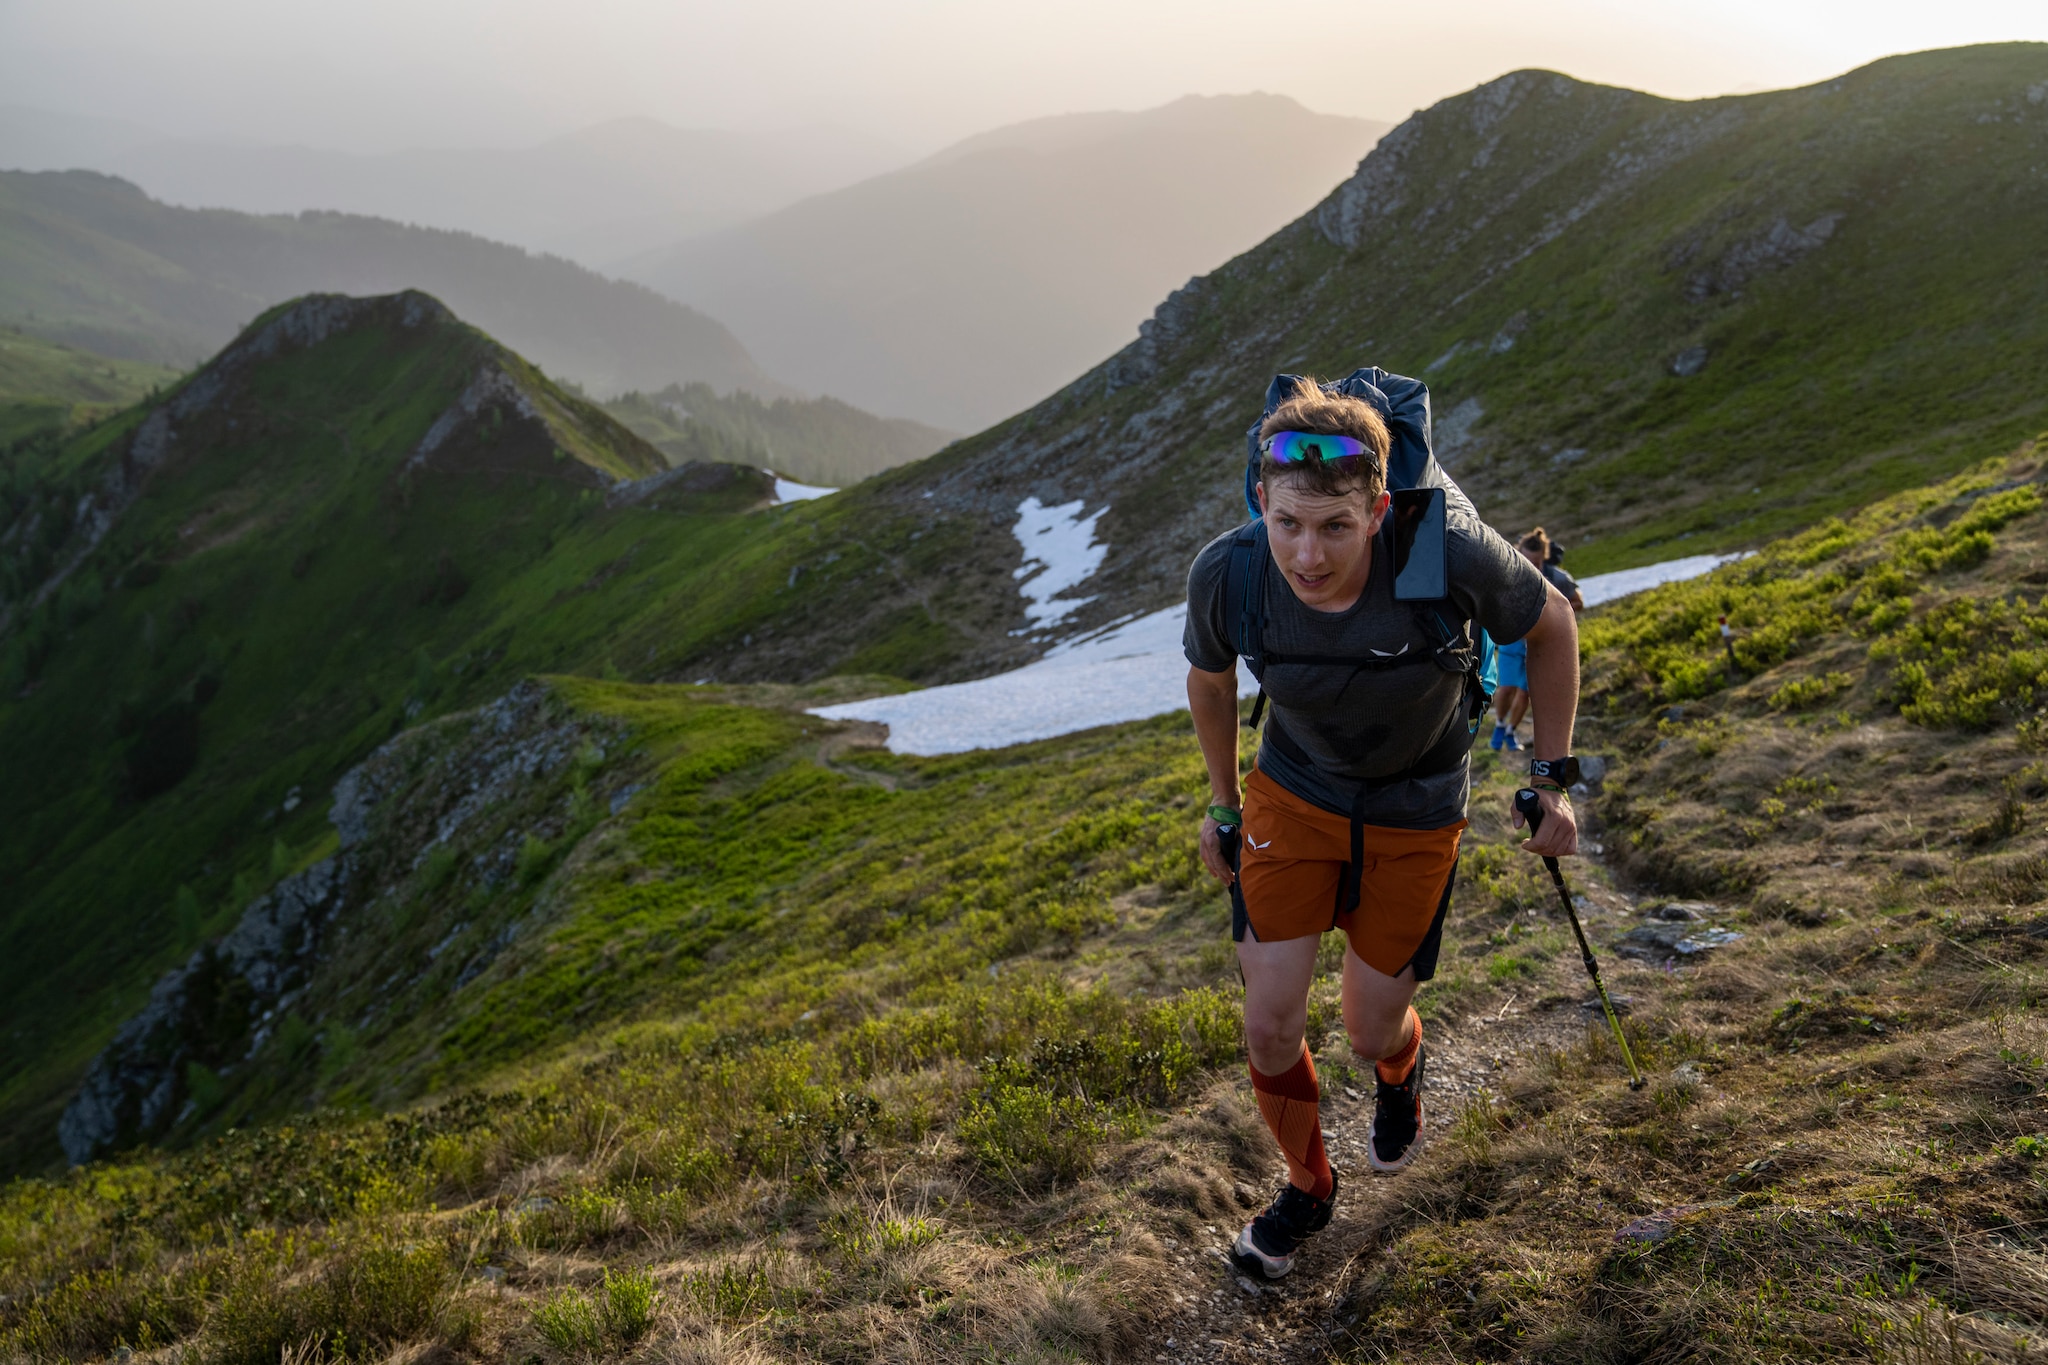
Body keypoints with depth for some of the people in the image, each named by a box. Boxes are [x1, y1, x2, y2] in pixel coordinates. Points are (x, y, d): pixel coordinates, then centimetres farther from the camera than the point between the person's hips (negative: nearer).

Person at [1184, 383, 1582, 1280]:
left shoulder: (1450, 556, -34)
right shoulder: (1225, 575, -27)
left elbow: (1552, 626, -11)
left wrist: (1552, 781, -5)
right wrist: (1222, 803, 10)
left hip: (1415, 813, -1)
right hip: (1292, 794, 1)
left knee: (1371, 1031, 8)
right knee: (1269, 1024, -1)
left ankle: (1400, 1071, 49)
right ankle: (1307, 1187, 30)